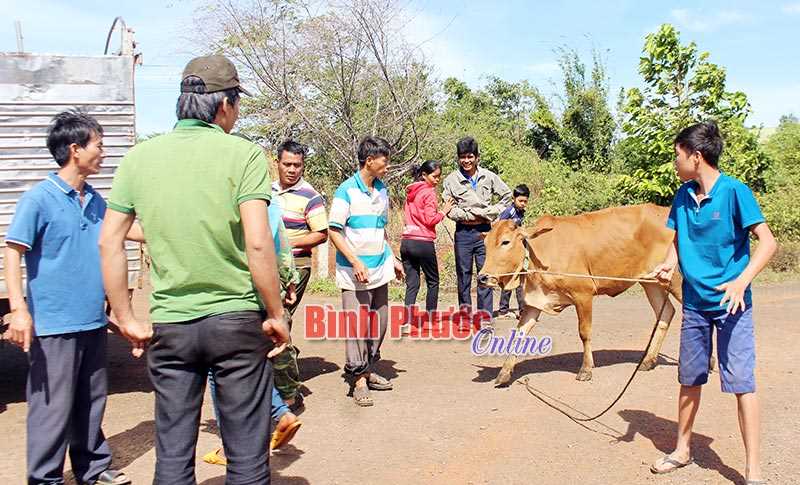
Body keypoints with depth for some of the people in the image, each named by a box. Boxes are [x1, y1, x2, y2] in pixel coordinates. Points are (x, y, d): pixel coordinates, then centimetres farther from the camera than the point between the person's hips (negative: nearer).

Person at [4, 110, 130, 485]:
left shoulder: (96, 201, 9)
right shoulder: (39, 198, -9)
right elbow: (13, 253, -12)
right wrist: (18, 309, -20)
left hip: (94, 321, 6)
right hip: (54, 325, -6)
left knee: (92, 401, 15)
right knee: (53, 407, 1)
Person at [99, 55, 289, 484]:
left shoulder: (140, 157, 4)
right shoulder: (243, 153, -8)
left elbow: (109, 242, 3)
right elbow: (258, 244, -15)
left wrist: (126, 320, 9)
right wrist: (276, 316, -5)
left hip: (168, 325, 3)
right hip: (236, 320, -3)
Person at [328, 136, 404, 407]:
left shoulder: (382, 191, 12)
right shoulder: (347, 191, -10)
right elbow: (334, 231, -12)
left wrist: (393, 260, 19)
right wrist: (355, 261, -20)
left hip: (380, 270, 7)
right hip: (355, 272, -7)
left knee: (379, 323, 11)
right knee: (357, 326, -5)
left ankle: (369, 370, 26)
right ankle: (359, 379, 5)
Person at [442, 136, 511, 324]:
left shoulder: (488, 176, 3)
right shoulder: (451, 180, -1)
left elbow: (507, 195, 12)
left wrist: (490, 213, 1)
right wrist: (468, 215, -9)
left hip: (484, 231, 0)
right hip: (463, 232, 0)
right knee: (463, 274, 6)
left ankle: (486, 317, 5)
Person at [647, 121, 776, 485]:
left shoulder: (734, 191, -13)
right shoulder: (683, 196, 5)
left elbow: (768, 241, -16)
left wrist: (741, 281, -29)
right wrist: (668, 265, -7)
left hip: (731, 303, -6)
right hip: (695, 302, 6)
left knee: (741, 382, -3)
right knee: (689, 379, 15)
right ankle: (682, 450, 32)